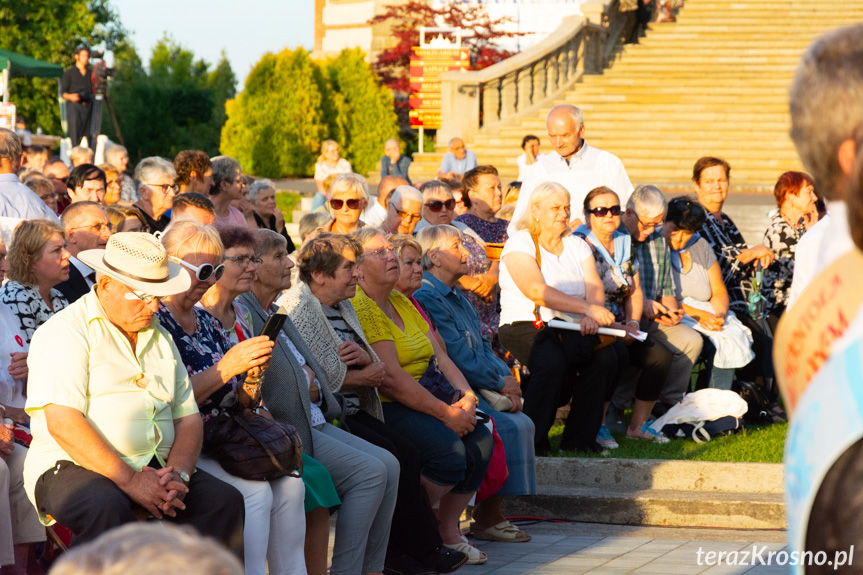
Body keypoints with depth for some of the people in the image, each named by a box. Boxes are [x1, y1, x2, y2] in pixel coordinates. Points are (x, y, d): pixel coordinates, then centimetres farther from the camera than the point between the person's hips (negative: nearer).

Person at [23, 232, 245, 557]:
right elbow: (62, 421, -15)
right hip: (73, 468, -6)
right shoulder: (65, 333, -4)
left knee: (225, 501, -17)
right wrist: (129, 481, -19)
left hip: (153, 469, 6)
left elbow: (188, 417, 15)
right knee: (108, 509, -37)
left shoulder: (160, 339, 20)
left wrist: (178, 472, -7)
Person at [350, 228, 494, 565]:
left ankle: (448, 531, 5)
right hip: (385, 408, -9)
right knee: (449, 451, -26)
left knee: (481, 440, -9)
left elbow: (439, 356, 13)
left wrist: (465, 396, -7)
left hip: (426, 398, 9)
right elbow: (391, 379, -20)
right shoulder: (360, 308, -12)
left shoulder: (403, 303, 18)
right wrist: (447, 413, -20)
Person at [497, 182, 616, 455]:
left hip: (571, 329, 5)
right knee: (552, 361, -34)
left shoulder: (577, 245, 16)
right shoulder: (520, 243, -3)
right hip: (525, 327, -5)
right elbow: (537, 291, -18)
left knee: (605, 358, -23)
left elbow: (595, 287, 1)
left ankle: (580, 438, -12)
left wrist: (592, 316, -22)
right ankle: (533, 440, -20)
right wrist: (586, 308, -25)